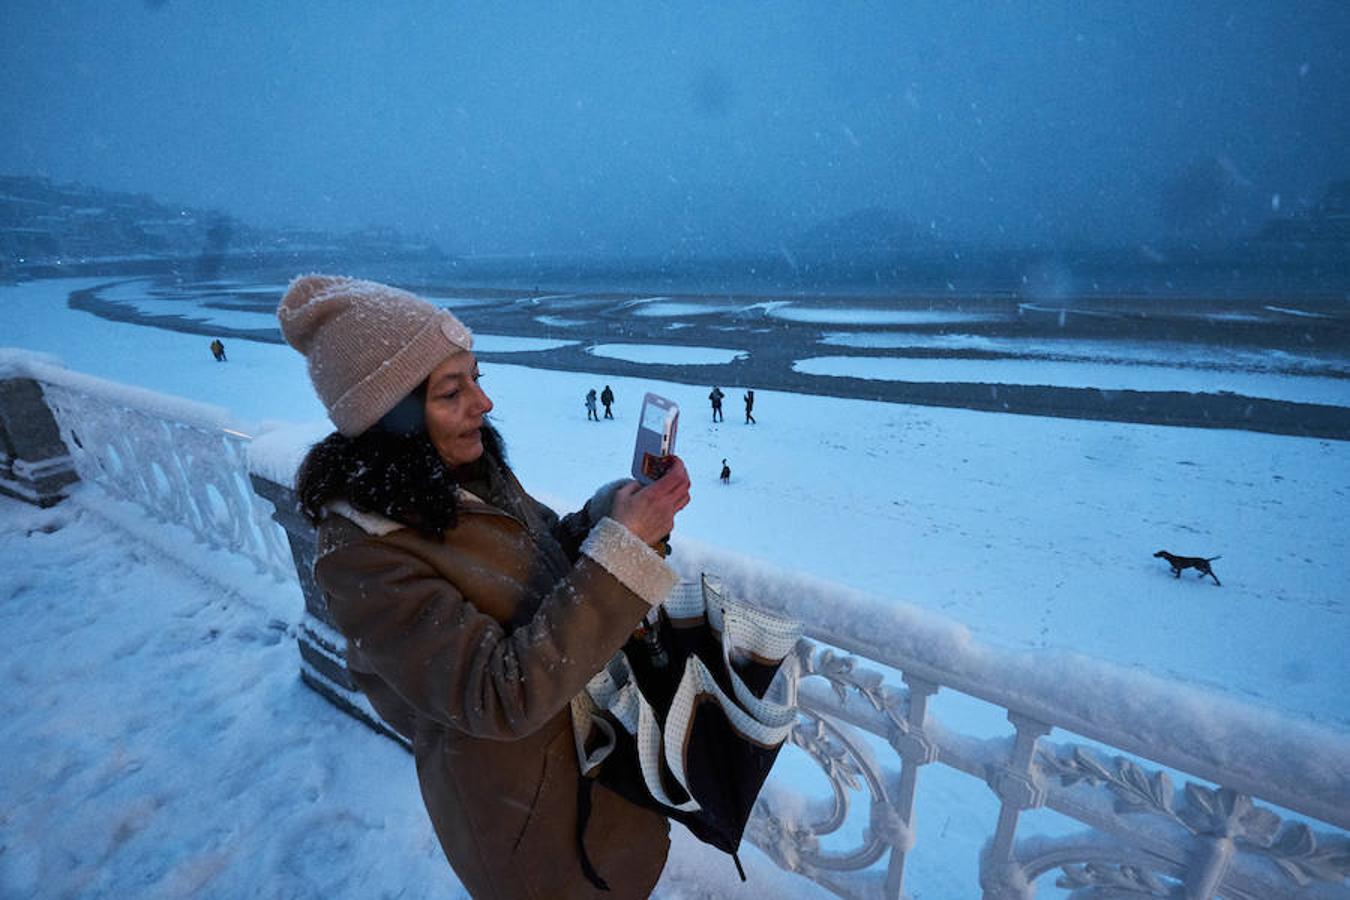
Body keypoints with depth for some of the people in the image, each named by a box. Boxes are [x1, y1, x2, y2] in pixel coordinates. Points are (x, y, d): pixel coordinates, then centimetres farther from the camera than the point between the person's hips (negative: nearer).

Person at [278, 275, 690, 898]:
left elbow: (550, 551, 2)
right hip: (516, 795, -6)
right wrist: (623, 545, -38)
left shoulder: (469, 467, -10)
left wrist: (613, 507, -18)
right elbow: (502, 696, -34)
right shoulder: (360, 557, -31)